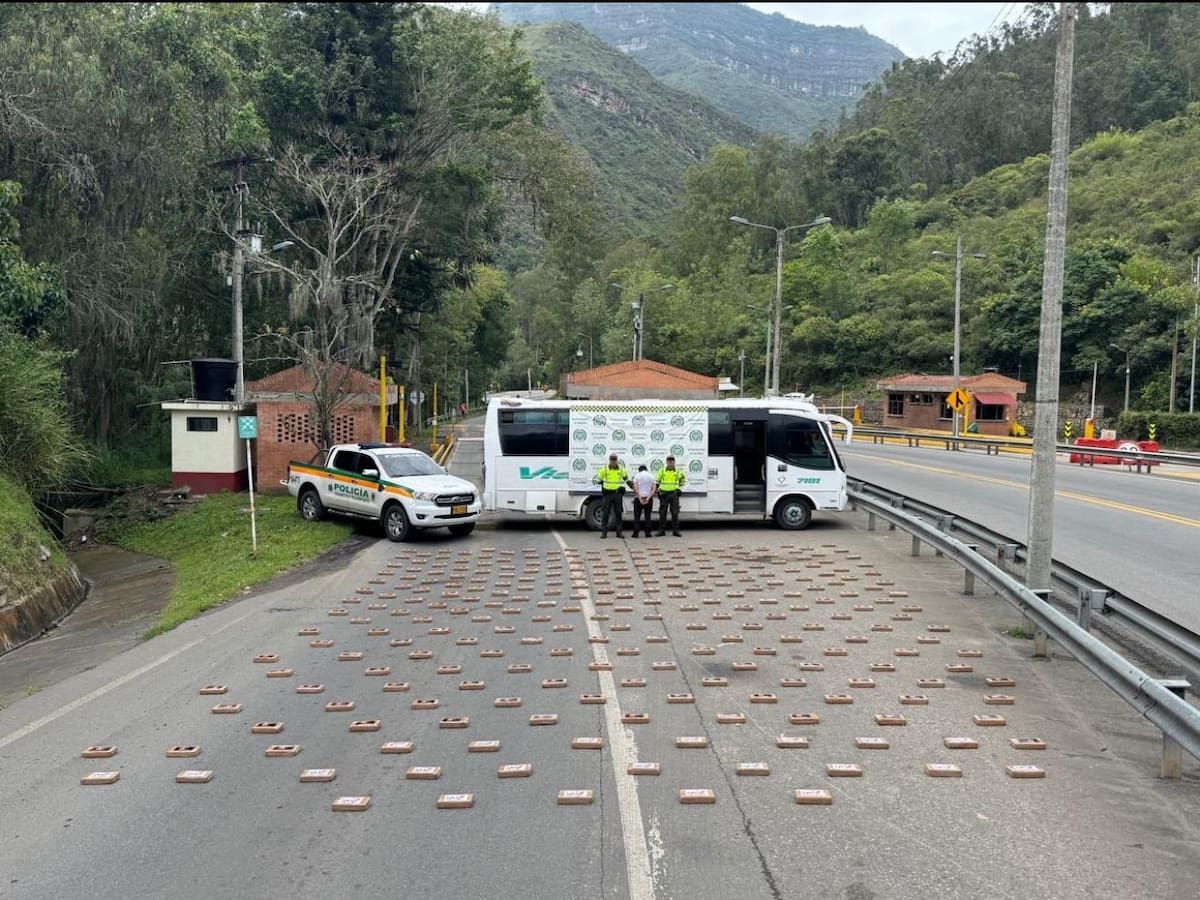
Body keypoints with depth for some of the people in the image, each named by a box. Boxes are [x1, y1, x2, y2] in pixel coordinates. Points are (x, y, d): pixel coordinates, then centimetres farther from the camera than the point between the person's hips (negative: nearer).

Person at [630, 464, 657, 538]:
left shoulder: (637, 476, -1)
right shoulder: (651, 476, 6)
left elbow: (635, 488, -12)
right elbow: (654, 489, -4)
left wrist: (640, 499, -14)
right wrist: (648, 498, -11)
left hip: (638, 498, -2)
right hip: (648, 498, 2)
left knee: (637, 516, 3)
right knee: (647, 516, 6)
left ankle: (635, 533, -2)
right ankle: (647, 533, 3)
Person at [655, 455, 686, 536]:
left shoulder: (678, 471, 2)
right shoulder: (662, 471, 4)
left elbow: (683, 479, 18)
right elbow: (657, 481, 12)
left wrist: (679, 487, 13)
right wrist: (657, 489, 3)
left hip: (674, 494, 0)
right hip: (664, 494, 0)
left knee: (675, 513, 0)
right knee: (662, 513, 2)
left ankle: (675, 530, 6)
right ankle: (661, 530, 8)